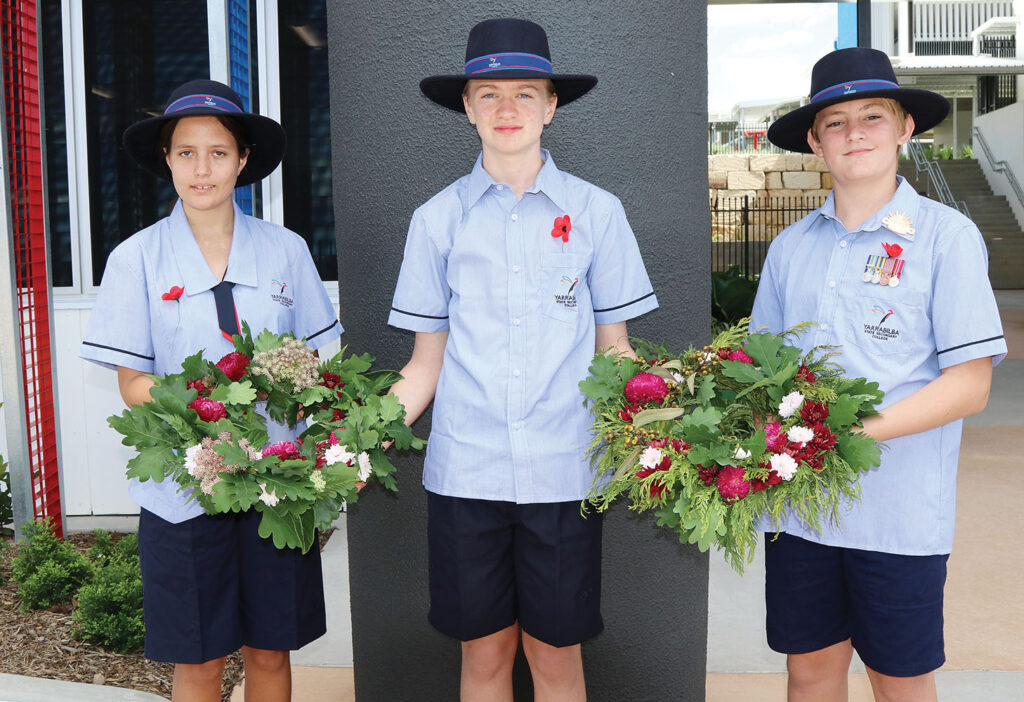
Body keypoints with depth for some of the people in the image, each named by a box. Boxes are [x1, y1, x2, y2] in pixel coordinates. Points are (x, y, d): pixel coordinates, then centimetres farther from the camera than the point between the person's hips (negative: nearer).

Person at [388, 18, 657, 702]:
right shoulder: (439, 218, 6)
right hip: (465, 471, 1)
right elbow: (427, 362, 8)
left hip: (564, 472, 0)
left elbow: (615, 350, 7)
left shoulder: (596, 211, 4)